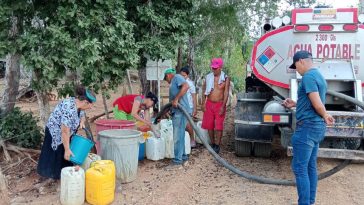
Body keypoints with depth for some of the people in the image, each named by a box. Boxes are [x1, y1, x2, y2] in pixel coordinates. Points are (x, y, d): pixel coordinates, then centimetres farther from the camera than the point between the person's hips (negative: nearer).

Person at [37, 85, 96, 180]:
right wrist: (67, 150, -27)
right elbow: (65, 131, -32)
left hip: (65, 133, 8)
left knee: (67, 156, 10)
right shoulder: (69, 109, -34)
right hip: (55, 132, -8)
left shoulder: (78, 105, -7)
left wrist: (82, 122, -9)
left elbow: (82, 116, 13)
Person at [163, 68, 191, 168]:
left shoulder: (177, 77, 0)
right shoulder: (173, 82, 27)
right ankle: (183, 157, 25)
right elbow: (172, 103, 29)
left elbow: (186, 86, -23)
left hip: (180, 112, -10)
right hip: (177, 112, 10)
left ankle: (177, 160, -1)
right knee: (179, 136, 15)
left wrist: (176, 99, -23)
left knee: (177, 137, -7)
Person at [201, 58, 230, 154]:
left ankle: (217, 145, 7)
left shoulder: (225, 78, -4)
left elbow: (226, 93, -8)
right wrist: (203, 103, 3)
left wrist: (223, 106, -14)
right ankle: (212, 143, 22)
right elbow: (204, 91, 10)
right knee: (209, 125, 7)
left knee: (219, 126, -4)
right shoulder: (208, 77, 4)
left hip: (219, 105, -3)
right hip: (209, 104, 3)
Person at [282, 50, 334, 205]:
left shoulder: (308, 77, -16)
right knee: (310, 167, 16)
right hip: (317, 126, 10)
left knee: (299, 168, -3)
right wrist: (295, 104, 22)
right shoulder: (318, 75, 15)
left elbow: (318, 104, -22)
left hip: (307, 127, -10)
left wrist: (325, 116, -4)